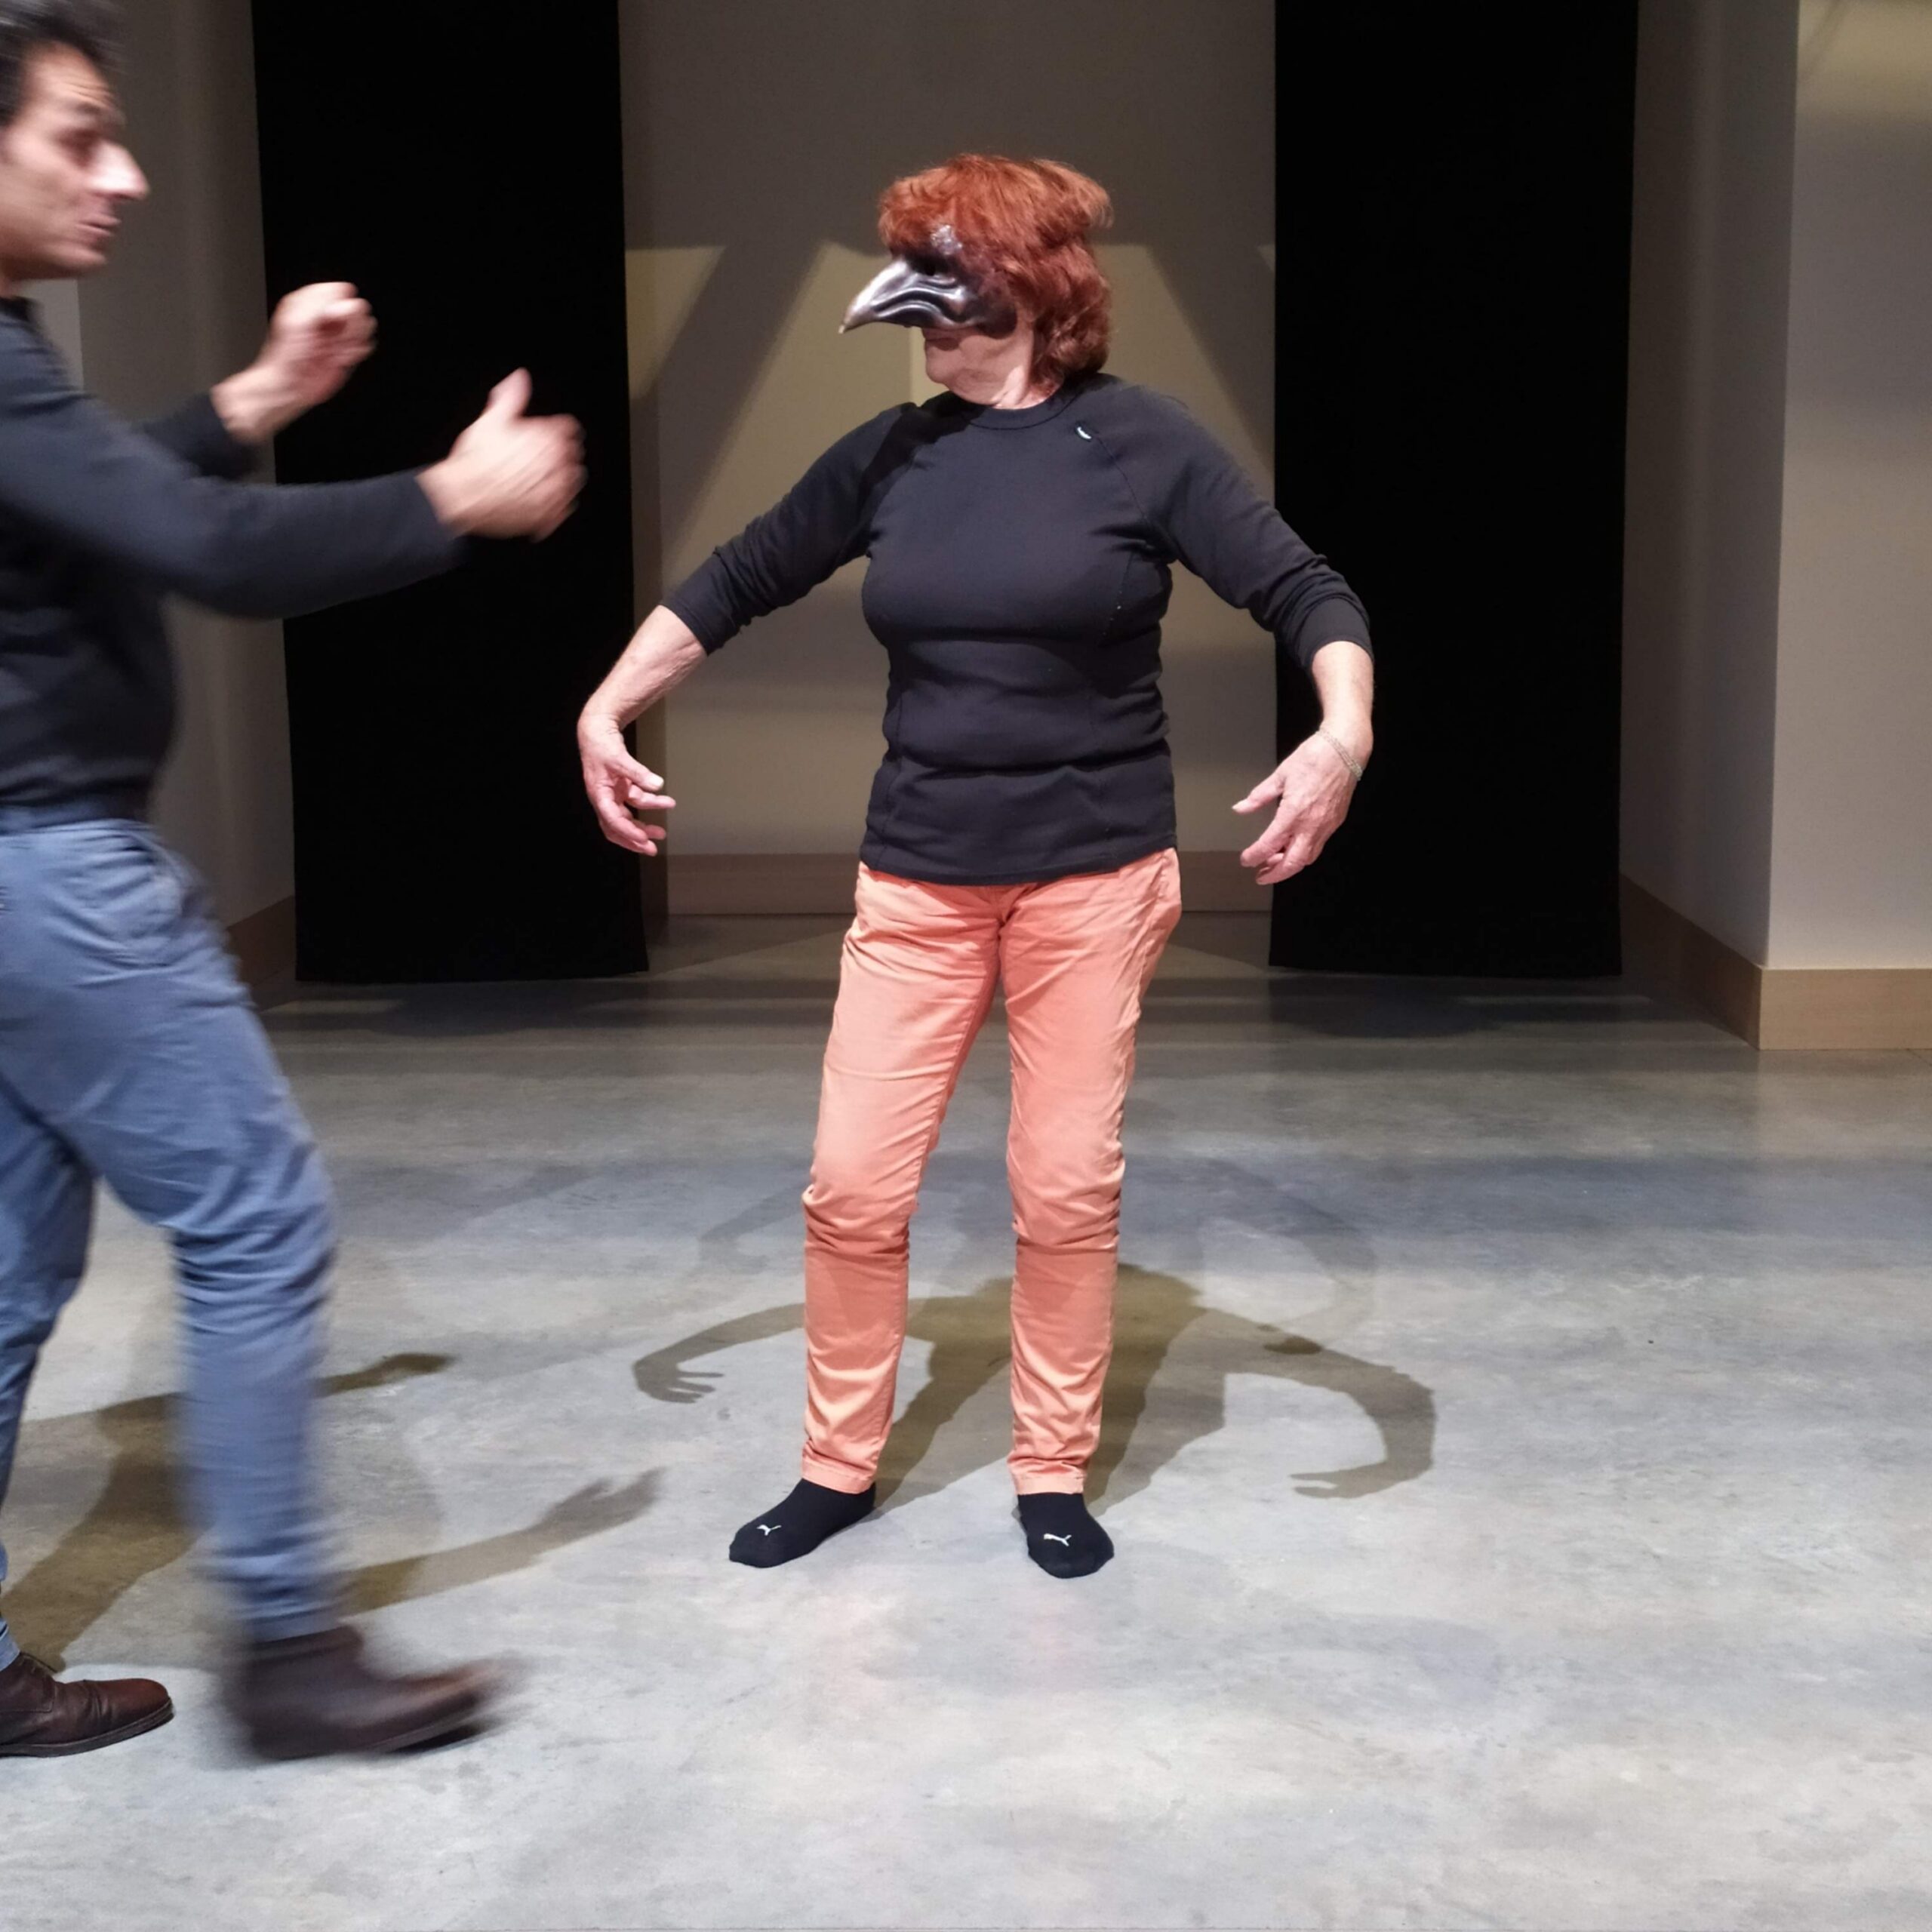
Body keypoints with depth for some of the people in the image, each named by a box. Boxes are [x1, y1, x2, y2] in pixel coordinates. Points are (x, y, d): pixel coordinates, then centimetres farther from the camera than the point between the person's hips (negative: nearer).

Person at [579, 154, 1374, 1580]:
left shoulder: (1141, 444, -5)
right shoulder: (892, 456, 4)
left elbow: (1303, 592, -9)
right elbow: (739, 582, 15)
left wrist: (1345, 729, -28)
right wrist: (609, 708, 7)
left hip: (1094, 877, -3)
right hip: (917, 882, 3)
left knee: (1067, 1193, 4)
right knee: (853, 1187, 2)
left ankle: (1055, 1477, 23)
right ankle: (838, 1467, 22)